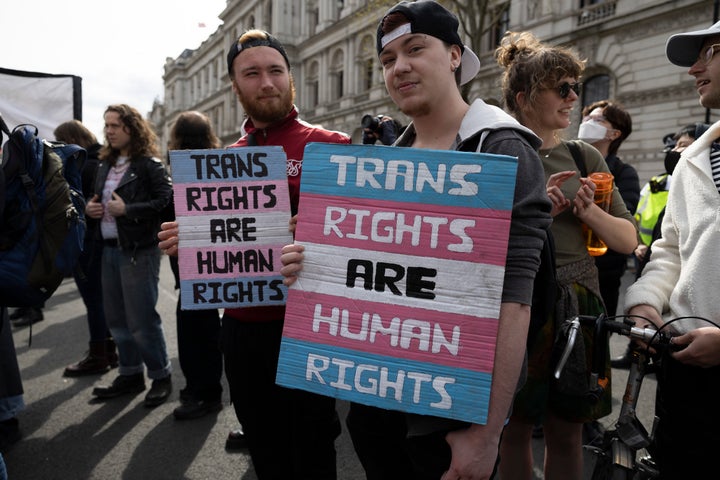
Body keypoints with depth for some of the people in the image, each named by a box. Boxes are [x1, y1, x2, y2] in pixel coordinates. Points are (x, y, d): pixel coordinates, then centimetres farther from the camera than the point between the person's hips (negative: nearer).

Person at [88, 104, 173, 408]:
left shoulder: (149, 164, -7)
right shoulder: (104, 165, 15)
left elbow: (166, 201, -19)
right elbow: (96, 200, 25)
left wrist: (127, 209, -20)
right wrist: (89, 209, 3)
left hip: (139, 251, -8)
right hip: (109, 250, 8)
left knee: (142, 320, -3)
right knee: (116, 319, 13)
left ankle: (161, 377, 13)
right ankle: (130, 374, 27)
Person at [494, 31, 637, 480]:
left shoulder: (585, 156, 7)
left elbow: (629, 241, 6)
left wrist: (589, 211, -12)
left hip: (576, 303, 3)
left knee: (567, 430, 12)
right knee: (516, 426, 11)